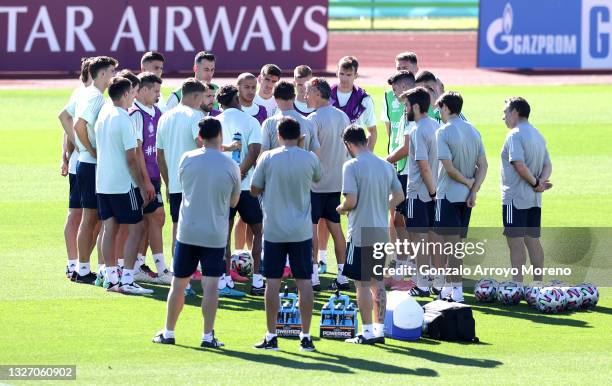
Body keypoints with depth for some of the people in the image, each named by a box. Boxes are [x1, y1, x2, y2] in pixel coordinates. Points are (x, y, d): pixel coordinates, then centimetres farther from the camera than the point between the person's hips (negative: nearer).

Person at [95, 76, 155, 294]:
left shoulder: (103, 117, 9)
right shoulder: (124, 120, -15)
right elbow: (131, 159, -16)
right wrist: (142, 186, -10)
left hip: (102, 184, 8)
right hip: (123, 184, -8)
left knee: (109, 229, 10)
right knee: (136, 229, -2)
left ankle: (111, 278, 11)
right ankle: (127, 281, -7)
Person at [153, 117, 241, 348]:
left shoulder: (187, 159, -4)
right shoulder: (231, 166, -6)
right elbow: (233, 202, 6)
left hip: (187, 232, 1)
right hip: (215, 234, -1)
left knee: (178, 284, 10)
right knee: (210, 286, 0)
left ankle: (168, 333, 16)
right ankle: (208, 335, -2)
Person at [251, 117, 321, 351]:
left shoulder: (268, 158, -7)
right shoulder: (310, 159, -4)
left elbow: (254, 190, 0)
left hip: (274, 229, -1)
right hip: (302, 230, 1)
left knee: (273, 281, 4)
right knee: (304, 281, 5)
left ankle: (271, 336, 5)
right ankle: (306, 336, 6)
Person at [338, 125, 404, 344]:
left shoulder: (352, 166, -12)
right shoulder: (386, 166, 7)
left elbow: (351, 201, -18)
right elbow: (399, 196, 12)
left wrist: (341, 209, 3)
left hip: (361, 233, -6)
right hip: (382, 232, 6)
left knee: (363, 283, -1)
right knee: (377, 282, 13)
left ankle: (367, 332, -1)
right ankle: (380, 329, 15)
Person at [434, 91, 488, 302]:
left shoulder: (444, 132, -12)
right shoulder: (473, 131, 9)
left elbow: (449, 167, -19)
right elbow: (483, 165, 5)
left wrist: (467, 182, -5)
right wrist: (473, 190, 0)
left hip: (448, 195, -7)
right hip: (466, 197, 7)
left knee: (452, 242, -5)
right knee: (455, 242, 14)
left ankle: (457, 290, -8)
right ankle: (448, 286, 19)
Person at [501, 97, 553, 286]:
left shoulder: (514, 135, -13)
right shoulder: (538, 135, 15)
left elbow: (519, 165, -24)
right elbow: (547, 165, 12)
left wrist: (535, 182, -14)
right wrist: (540, 181, -4)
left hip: (515, 198, -8)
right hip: (534, 199, 8)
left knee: (516, 242, -6)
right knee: (533, 240, 11)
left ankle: (517, 285, -7)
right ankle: (538, 283, 12)